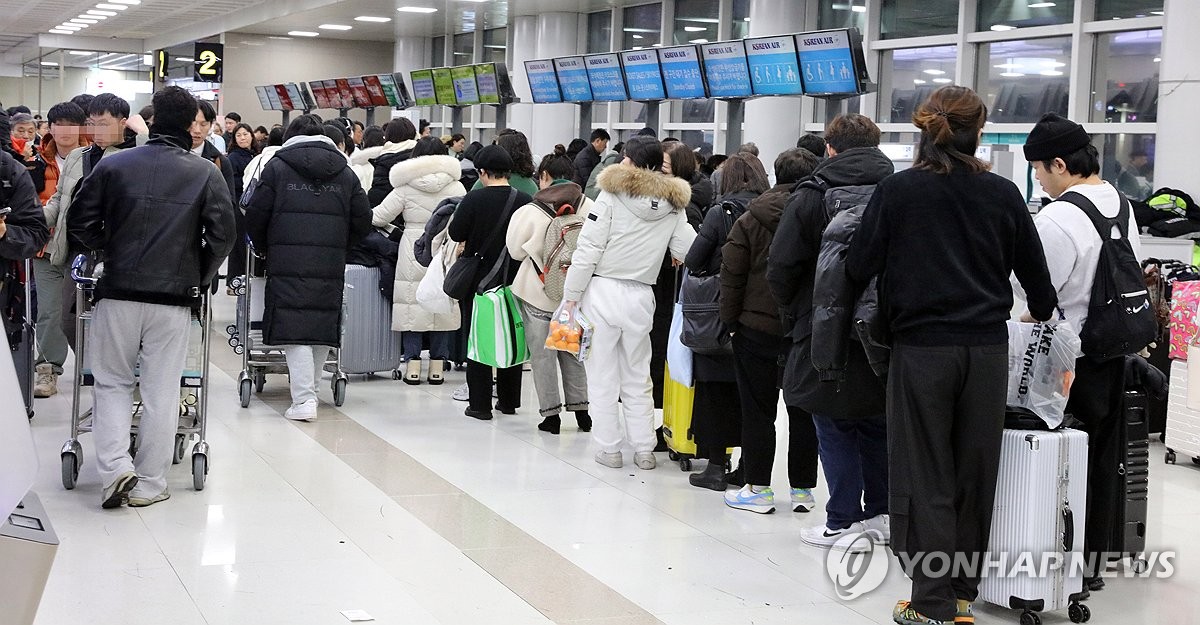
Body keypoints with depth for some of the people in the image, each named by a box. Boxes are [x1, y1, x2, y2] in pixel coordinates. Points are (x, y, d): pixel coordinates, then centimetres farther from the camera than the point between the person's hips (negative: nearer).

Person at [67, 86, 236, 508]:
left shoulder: (114, 165, 2)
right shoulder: (206, 175, -1)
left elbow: (79, 223, 2)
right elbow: (223, 235, -7)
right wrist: (199, 278, 8)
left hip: (118, 292, 1)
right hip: (174, 298, -1)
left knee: (112, 383, 14)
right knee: (160, 392, 7)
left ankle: (115, 467, -3)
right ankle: (149, 484, 12)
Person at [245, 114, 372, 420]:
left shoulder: (277, 167, 3)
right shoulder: (345, 172, 11)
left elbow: (256, 216, 1)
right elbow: (363, 219, 8)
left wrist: (264, 248, 17)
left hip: (287, 264, -3)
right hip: (331, 266, 3)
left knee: (293, 328, -4)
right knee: (323, 327, 14)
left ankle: (303, 400, -12)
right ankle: (310, 389, 24)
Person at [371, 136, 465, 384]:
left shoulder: (406, 188, -3)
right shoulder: (455, 187, 1)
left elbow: (378, 217, -1)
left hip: (413, 253, -1)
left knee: (412, 305, 4)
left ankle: (412, 365, 2)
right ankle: (437, 366, 9)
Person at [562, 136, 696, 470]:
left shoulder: (612, 194, -8)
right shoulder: (673, 206, 4)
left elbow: (588, 250, -10)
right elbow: (689, 251, 2)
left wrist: (571, 294, -5)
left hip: (602, 291, -4)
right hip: (641, 297, 4)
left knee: (602, 376, 6)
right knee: (638, 377, 17)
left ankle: (609, 448, 11)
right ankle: (644, 449, 18)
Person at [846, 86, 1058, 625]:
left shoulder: (897, 191, -6)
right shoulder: (1003, 195, 3)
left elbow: (859, 267, -4)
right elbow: (1034, 271, 12)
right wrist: (1043, 313, 31)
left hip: (922, 347, -3)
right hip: (987, 347, 3)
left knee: (926, 476, 4)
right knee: (974, 473, 12)